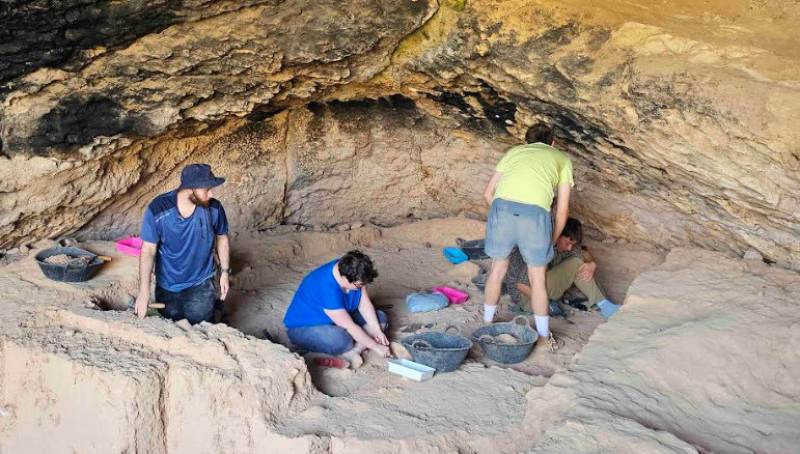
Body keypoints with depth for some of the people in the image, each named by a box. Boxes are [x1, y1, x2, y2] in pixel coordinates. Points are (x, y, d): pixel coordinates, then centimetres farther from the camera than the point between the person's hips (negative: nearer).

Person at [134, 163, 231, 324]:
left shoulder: (214, 208, -17)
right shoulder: (158, 209, -22)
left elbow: (222, 238, 2)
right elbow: (148, 251, -18)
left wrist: (225, 271, 1)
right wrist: (144, 292, -21)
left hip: (201, 286, 0)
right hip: (167, 287, 0)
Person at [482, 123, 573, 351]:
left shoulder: (514, 151, 31)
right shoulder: (562, 159, 28)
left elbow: (488, 193, 26)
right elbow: (562, 210, 24)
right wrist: (551, 243, 35)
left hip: (502, 205, 2)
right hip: (535, 212, -2)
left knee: (498, 269, 22)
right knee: (537, 278, 14)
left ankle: (487, 323, 38)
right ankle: (544, 337, 27)